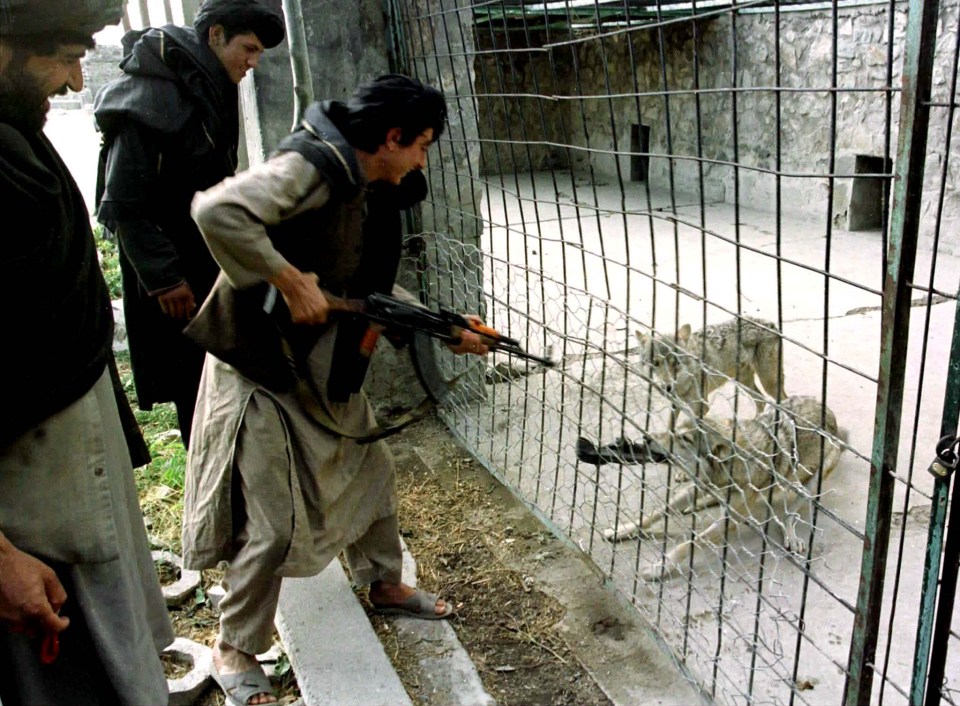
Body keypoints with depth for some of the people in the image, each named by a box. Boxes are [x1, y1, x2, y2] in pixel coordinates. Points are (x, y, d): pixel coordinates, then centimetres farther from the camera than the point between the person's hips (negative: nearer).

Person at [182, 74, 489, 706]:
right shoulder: (312, 167, -23)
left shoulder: (371, 193, 5)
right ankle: (236, 651, 22)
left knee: (371, 472, 20)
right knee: (275, 524, -3)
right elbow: (218, 211, -37)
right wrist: (291, 281, -33)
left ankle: (385, 584, 44)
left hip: (327, 364, 9)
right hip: (262, 368, -9)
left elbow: (375, 291, 13)